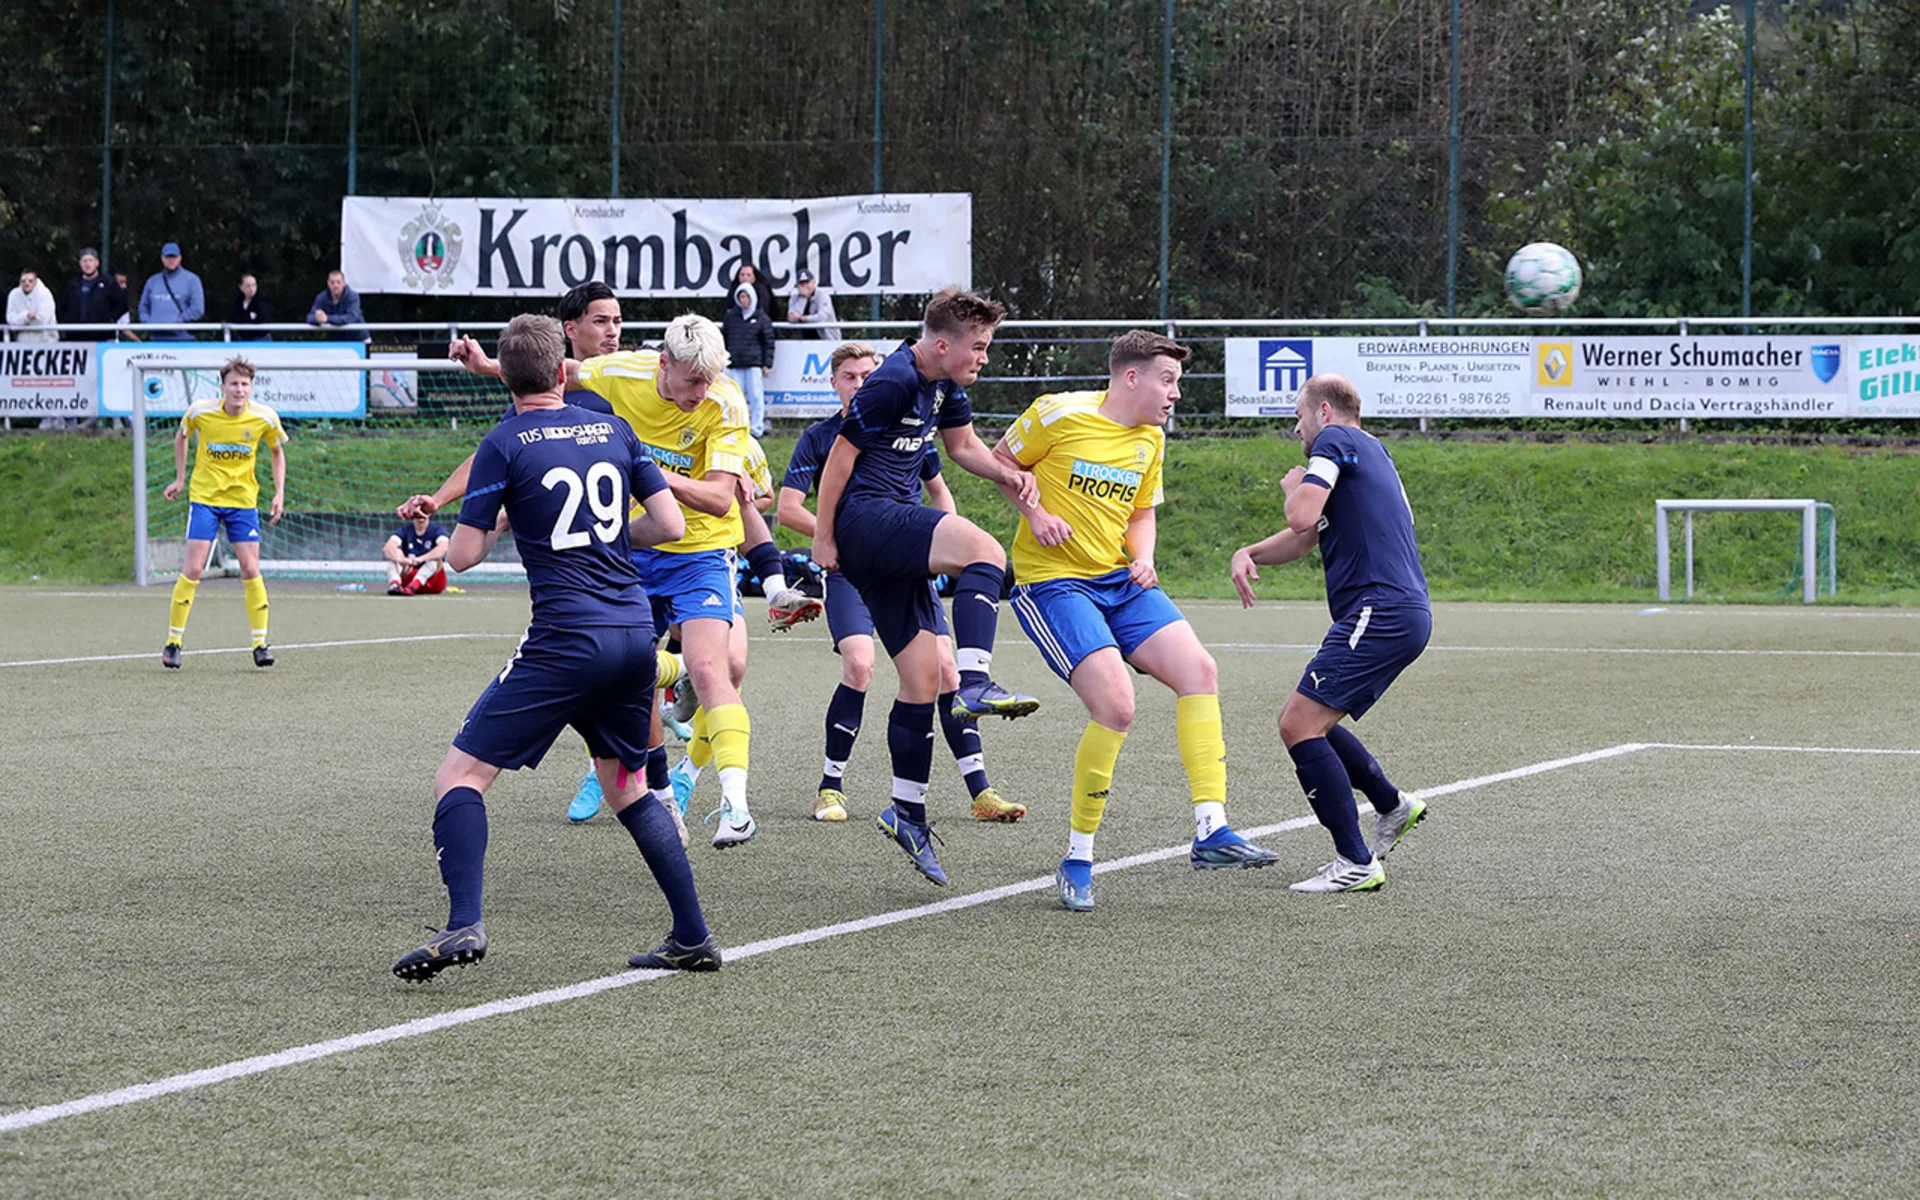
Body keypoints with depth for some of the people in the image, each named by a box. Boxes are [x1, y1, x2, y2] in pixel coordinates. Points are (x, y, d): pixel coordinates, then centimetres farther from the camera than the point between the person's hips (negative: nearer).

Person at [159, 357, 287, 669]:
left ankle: (260, 644, 5)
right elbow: (181, 436, 11)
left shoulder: (265, 418, -10)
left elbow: (277, 452, 9)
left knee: (251, 570, -4)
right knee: (193, 569, -8)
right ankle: (173, 642, 2)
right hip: (204, 497, -1)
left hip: (243, 500, 1)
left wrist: (280, 493, 0)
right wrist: (180, 479, 10)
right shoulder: (200, 411, -12)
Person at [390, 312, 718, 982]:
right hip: (635, 636, 6)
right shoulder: (613, 431, 11)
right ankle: (693, 938, 18)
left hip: (565, 642, -6)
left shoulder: (505, 445, -3)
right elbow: (669, 524, 9)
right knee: (627, 787, 22)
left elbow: (463, 555, -3)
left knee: (461, 775, -1)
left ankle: (463, 925, -20)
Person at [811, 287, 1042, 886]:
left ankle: (907, 811, 11)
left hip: (894, 535, 10)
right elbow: (842, 454, -12)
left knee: (922, 674, 6)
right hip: (863, 517, -10)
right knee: (984, 550, -31)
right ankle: (975, 681, -42)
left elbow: (963, 443, 28)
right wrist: (822, 540, -9)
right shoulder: (892, 382, -15)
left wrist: (1009, 473, 9)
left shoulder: (944, 384, 13)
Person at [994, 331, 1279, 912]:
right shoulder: (1058, 414, -9)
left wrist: (1143, 559, 1)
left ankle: (1210, 831, -11)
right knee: (1116, 703, -22)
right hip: (1052, 581, -7)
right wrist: (1035, 512, -13)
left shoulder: (1150, 439, 10)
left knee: (1198, 670, -11)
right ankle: (1078, 858, -8)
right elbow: (999, 463, 3)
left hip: (1120, 581, 7)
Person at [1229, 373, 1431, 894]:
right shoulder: (1370, 450, 26)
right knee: (1306, 723, 20)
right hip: (1406, 613, 10)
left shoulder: (1335, 440, -4)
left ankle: (1357, 863, -12)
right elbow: (1304, 537, 30)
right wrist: (1248, 553, 12)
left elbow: (1302, 518, -18)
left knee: (1299, 725, -12)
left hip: (1380, 612, -10)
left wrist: (1293, 485, 5)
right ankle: (1392, 806, 28)